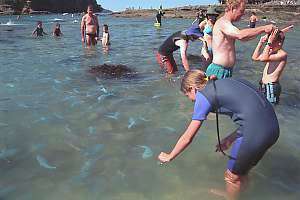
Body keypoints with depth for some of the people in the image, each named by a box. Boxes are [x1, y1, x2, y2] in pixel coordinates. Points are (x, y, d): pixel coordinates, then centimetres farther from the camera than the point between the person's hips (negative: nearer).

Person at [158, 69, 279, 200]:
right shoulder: (223, 85, 18)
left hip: (255, 132, -8)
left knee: (232, 177, 18)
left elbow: (187, 138, 0)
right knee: (242, 171, 29)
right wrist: (229, 140, 25)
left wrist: (169, 157, 15)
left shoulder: (203, 96, -4)